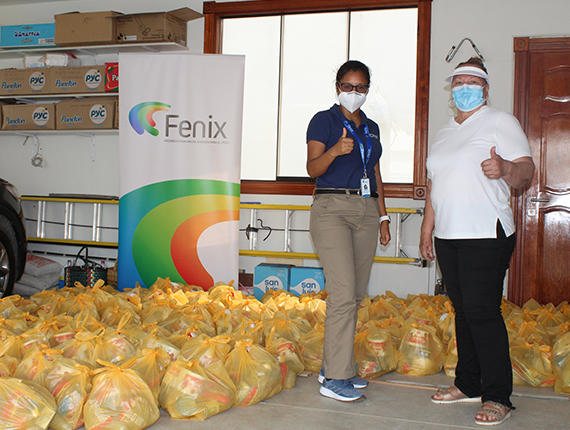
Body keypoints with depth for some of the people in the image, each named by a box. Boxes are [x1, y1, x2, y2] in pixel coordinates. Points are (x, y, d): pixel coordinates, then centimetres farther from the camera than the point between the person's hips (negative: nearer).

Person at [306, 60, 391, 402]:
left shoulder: (371, 128, 20)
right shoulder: (324, 120, 1)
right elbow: (313, 168, -10)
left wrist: (383, 216, 16)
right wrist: (336, 150, -29)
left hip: (367, 211, 7)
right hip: (332, 208, -7)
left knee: (357, 295, 6)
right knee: (343, 294, -13)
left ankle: (333, 365, 18)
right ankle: (335, 378, -6)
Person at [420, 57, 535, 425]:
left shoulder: (500, 122, 0)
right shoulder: (445, 132, 20)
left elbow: (526, 172, -9)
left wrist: (506, 168, -32)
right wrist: (427, 230, 19)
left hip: (486, 236, -6)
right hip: (448, 236, 7)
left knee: (482, 311, -10)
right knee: (463, 310, 11)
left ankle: (498, 398, -1)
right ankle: (468, 384, 22)